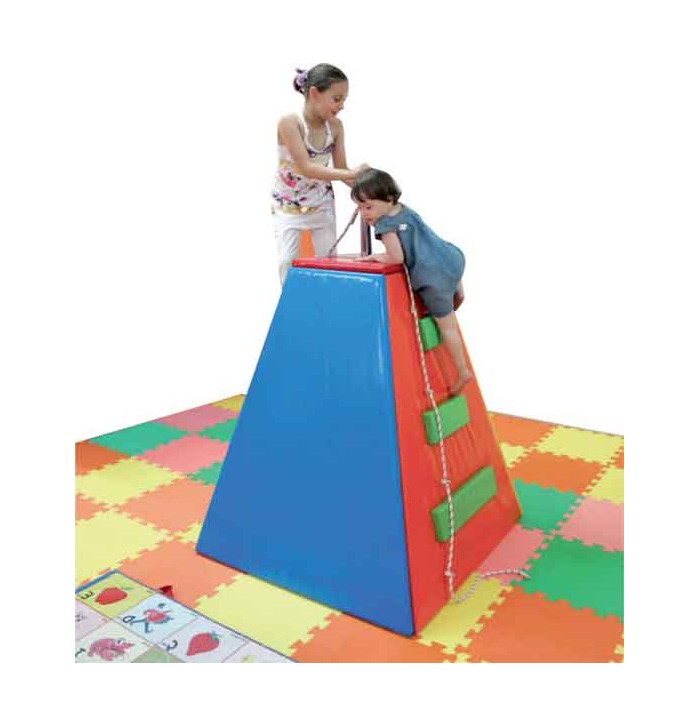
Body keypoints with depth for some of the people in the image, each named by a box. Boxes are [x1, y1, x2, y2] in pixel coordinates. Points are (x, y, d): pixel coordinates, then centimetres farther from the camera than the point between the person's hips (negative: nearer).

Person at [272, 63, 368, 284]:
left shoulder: (335, 126, -10)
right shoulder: (289, 123, -27)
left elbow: (340, 169, -5)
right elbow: (305, 168, -34)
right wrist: (352, 173, -40)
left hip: (322, 203, 4)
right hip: (288, 203, -4)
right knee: (289, 261, -4)